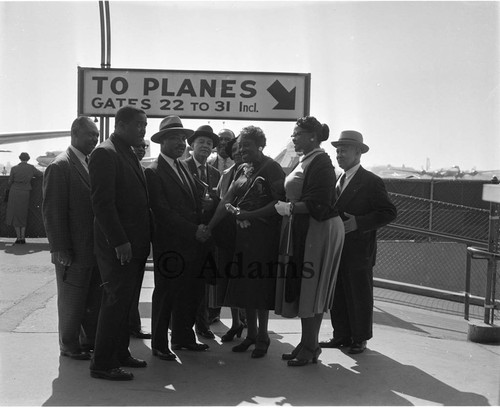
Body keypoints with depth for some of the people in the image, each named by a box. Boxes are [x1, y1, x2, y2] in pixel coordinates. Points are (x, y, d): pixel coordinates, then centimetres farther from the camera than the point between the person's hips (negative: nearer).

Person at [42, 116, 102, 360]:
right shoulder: (60, 167, -12)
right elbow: (52, 211, -15)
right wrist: (59, 248, -18)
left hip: (95, 248, 7)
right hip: (74, 251, -7)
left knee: (95, 299, 15)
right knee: (72, 301, 7)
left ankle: (91, 340, 29)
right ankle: (70, 346, 22)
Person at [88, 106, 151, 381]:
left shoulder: (129, 154, 16)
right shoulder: (105, 154, -12)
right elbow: (102, 202, -19)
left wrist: (144, 239, 13)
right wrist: (119, 241, -21)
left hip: (134, 244, 9)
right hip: (117, 245, -9)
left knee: (124, 300, 15)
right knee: (116, 301, -3)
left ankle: (119, 353, 27)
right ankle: (102, 363, 7)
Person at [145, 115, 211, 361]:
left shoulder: (183, 166, 16)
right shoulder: (154, 171, -9)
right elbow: (162, 211, -15)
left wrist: (201, 227, 2)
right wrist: (193, 230, -17)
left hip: (193, 242, 8)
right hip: (170, 245, -7)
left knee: (190, 292, 14)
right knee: (166, 293, 3)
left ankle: (183, 338, 30)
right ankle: (159, 344, 17)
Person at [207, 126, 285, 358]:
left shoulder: (271, 168, -8)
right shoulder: (243, 171, 13)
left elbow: (280, 202, -16)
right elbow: (227, 200, 7)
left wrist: (251, 215, -21)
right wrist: (209, 227, -3)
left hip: (263, 234, -7)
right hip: (242, 234, 7)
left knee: (260, 284, -1)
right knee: (244, 284, 10)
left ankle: (262, 337, 12)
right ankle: (251, 333, 24)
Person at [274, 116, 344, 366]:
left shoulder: (320, 162, -14)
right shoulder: (306, 161, 15)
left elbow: (319, 203, -22)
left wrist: (289, 208, -17)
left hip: (317, 231, -9)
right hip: (301, 232, 9)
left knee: (310, 289, -2)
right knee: (300, 289, 13)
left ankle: (310, 347, 10)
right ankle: (307, 343, 24)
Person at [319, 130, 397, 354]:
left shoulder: (371, 182, -9)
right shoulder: (337, 180, 15)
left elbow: (389, 212, -13)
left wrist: (358, 222, -20)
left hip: (358, 251, -7)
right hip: (336, 251, 7)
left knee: (359, 296, 4)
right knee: (337, 295, 12)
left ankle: (360, 339, 18)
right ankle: (341, 336, 24)